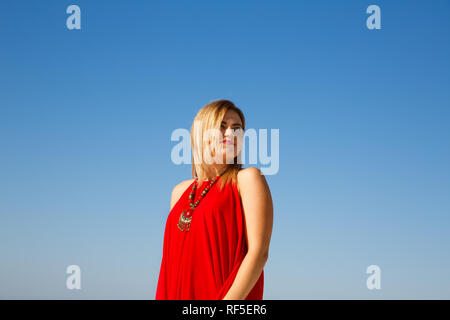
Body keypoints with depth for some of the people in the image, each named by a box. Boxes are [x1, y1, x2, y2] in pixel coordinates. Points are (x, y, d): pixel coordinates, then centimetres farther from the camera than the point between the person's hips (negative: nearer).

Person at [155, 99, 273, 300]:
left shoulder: (247, 178, -1)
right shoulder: (180, 192, 15)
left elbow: (259, 252, -10)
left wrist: (228, 299, -18)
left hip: (230, 295, -5)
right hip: (179, 294, 5)